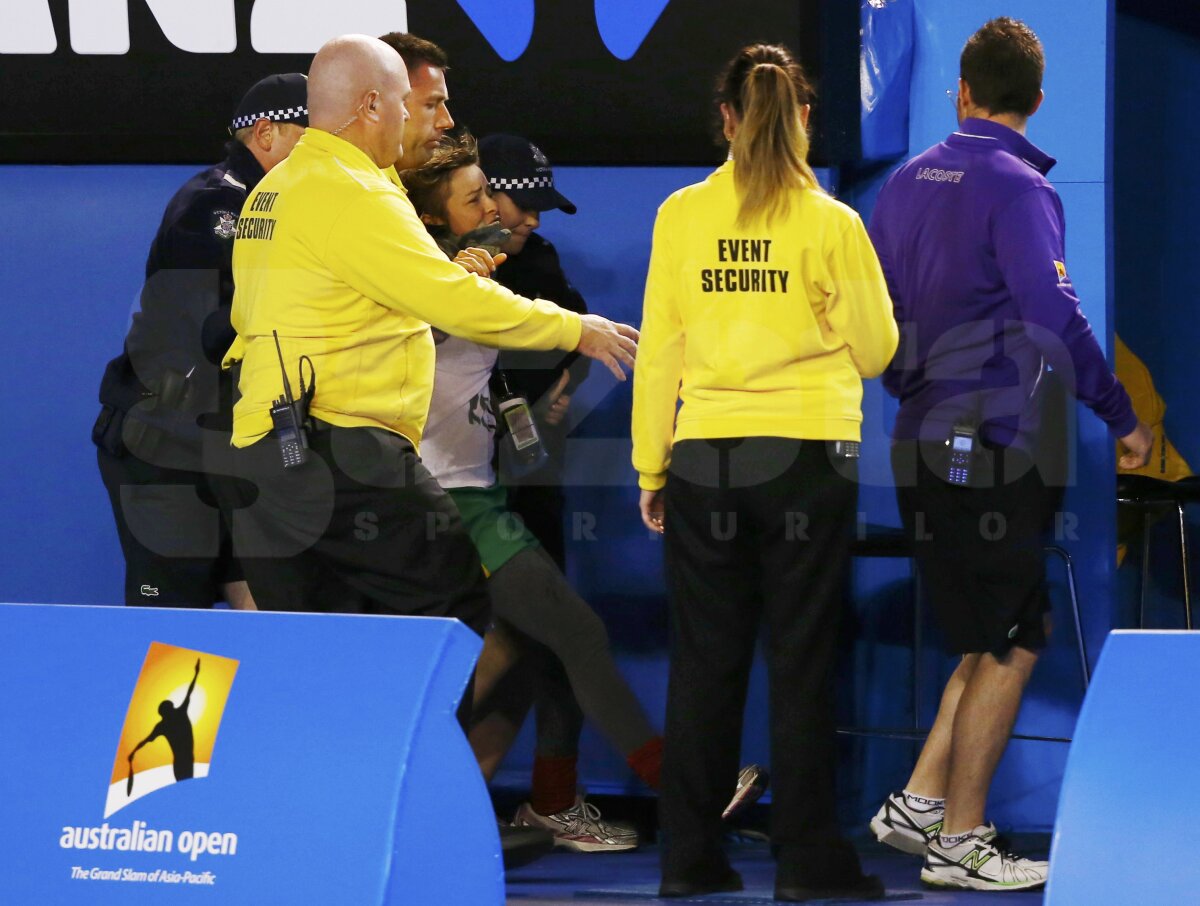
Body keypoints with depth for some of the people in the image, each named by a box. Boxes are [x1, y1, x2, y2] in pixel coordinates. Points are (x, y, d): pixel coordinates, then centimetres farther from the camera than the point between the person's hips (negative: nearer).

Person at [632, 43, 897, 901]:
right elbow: (875, 349, 2)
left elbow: (659, 350, 2)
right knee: (802, 662, 3)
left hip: (704, 459, 2)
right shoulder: (833, 224, -5)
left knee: (704, 660, 8)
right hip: (809, 457, -2)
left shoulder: (682, 216, 0)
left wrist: (650, 468, 9)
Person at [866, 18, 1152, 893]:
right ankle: (959, 843, 2)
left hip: (922, 446, 8)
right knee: (1008, 649, 1)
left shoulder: (907, 182, 10)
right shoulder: (1018, 188, -12)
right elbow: (1054, 314, -20)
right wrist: (1121, 417, -13)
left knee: (994, 638, 17)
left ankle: (919, 804, 12)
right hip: (988, 448, -8)